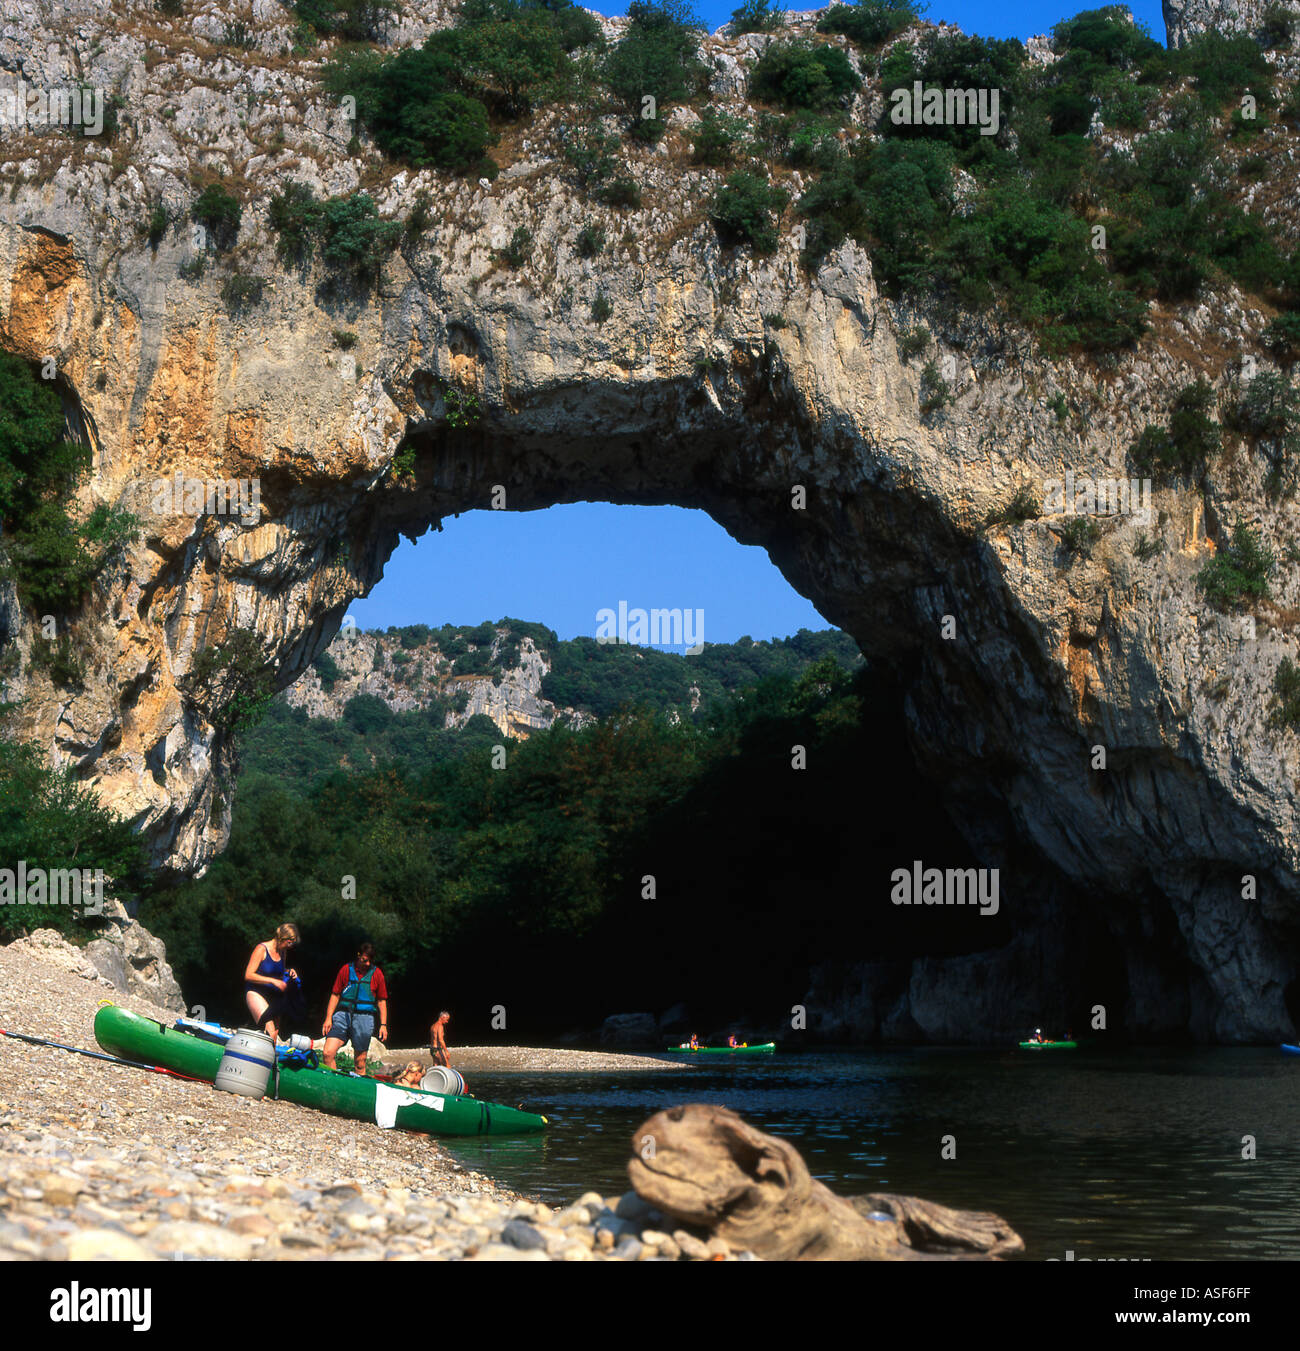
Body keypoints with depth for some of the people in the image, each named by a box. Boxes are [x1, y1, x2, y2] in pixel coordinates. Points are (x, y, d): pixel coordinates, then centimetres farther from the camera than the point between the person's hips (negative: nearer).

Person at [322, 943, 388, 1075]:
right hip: (342, 1015, 0)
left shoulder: (376, 973, 7)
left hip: (364, 1019, 0)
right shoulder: (346, 969, 6)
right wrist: (328, 1018, 2)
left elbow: (382, 1001, 10)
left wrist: (383, 1024, 3)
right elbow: (335, 995, 9)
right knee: (328, 1053, -12)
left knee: (360, 1062, 3)